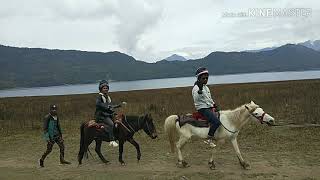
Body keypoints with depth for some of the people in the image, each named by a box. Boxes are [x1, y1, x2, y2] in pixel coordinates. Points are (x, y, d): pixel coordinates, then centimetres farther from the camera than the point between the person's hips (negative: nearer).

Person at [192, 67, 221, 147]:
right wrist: (200, 90, -38)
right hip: (203, 108, -10)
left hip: (209, 108, 10)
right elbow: (196, 99, -26)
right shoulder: (196, 88, -10)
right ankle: (209, 139, -16)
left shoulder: (206, 87, 18)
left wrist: (213, 103, 15)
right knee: (216, 122, -25)